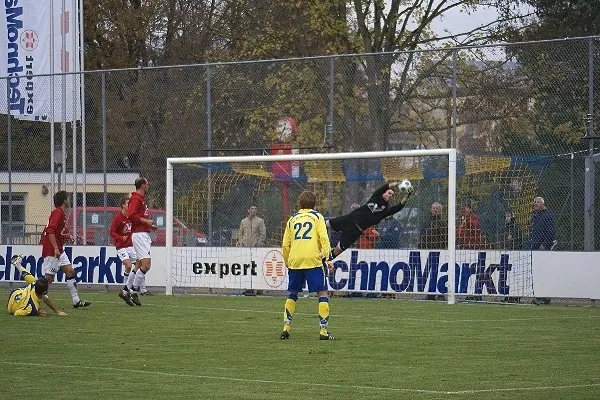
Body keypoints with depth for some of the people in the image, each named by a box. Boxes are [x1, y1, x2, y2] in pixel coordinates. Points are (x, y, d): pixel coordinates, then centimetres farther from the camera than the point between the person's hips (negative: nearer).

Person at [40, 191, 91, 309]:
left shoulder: (61, 213, 15)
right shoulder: (57, 213, -16)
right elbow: (50, 231, -26)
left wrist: (68, 236, 10)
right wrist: (56, 248, -28)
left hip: (59, 250, 10)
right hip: (52, 251, -10)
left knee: (70, 271, 8)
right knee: (49, 278, -7)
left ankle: (76, 301, 10)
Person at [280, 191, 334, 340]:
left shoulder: (292, 219, 17)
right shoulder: (317, 217, 8)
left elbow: (285, 245, 15)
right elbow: (324, 238, -5)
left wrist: (288, 263, 24)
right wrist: (327, 258, -7)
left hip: (294, 261, 3)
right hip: (313, 260, -3)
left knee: (293, 294, 17)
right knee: (322, 293, 0)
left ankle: (286, 328, 10)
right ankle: (323, 330, -9)